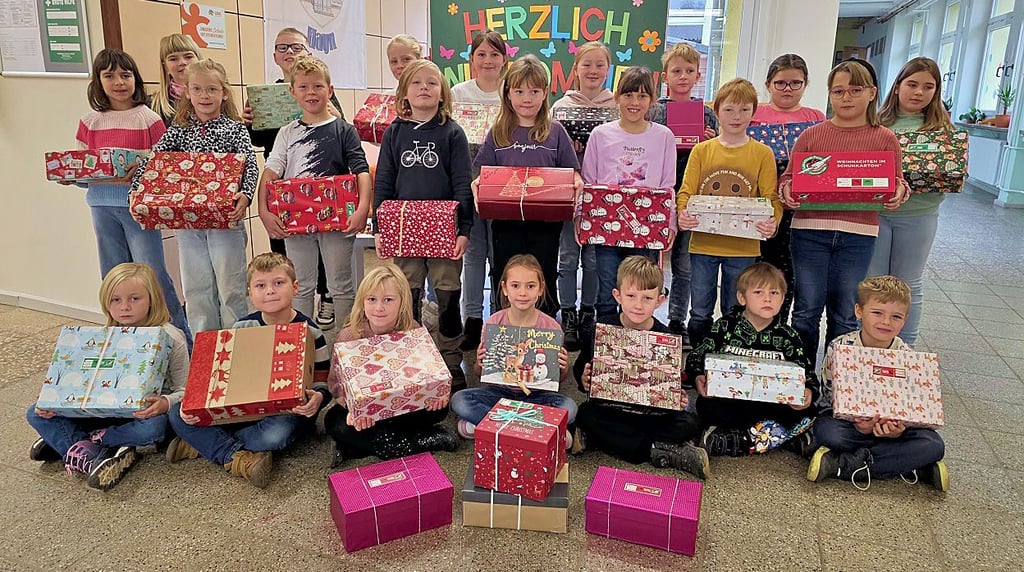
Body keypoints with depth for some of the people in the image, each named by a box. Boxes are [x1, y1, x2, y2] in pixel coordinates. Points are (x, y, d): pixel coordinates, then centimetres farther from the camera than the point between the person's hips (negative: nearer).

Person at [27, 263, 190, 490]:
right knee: (37, 413, -7)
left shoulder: (170, 338, -11)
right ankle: (90, 456, -25)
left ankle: (65, 443, -18)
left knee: (153, 428, -40)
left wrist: (165, 403, -32)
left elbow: (185, 390, -10)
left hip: (147, 414, -4)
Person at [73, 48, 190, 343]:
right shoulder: (90, 122, 10)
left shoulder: (148, 118, -3)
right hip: (102, 205, 5)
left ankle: (180, 337, 4)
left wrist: (138, 171, -24)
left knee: (152, 274, -7)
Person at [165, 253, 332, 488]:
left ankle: (203, 444, -14)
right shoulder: (241, 328, 3)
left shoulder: (309, 332, -8)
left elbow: (323, 383, -6)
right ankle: (238, 458, -22)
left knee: (276, 433, -39)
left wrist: (318, 398, -32)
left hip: (289, 410, -4)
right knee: (178, 414, -10)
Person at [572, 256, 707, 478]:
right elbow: (580, 367, 3)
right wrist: (584, 380, -20)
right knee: (585, 415, -30)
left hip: (652, 411, 0)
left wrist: (678, 398, -19)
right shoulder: (602, 328, -6)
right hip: (608, 407, 0)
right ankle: (659, 452, -25)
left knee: (690, 425, -21)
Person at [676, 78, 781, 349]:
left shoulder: (763, 153, 2)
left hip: (743, 247, 0)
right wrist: (682, 214, -22)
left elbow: (771, 198, -1)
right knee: (700, 314, 10)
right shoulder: (702, 150, 4)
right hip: (702, 244, 0)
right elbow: (686, 191, -1)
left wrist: (772, 222, -22)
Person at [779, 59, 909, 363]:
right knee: (807, 310, 6)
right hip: (810, 230, 0)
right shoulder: (811, 135, 6)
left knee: (844, 316, 9)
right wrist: (787, 191, -15)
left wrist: (898, 195, -13)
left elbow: (897, 183, 9)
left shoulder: (885, 139, 6)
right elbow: (788, 176, 7)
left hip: (858, 235, 0)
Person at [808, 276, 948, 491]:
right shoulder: (840, 348, -11)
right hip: (846, 418, -3)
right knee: (826, 430, -35)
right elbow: (831, 395, -10)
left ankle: (841, 464, -25)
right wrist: (856, 422, -28)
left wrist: (898, 428, -28)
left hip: (891, 424, 3)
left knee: (933, 445, -23)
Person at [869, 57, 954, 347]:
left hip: (918, 216, 0)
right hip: (875, 211, 0)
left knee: (909, 285, 11)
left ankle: (905, 349, 24)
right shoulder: (878, 123, 2)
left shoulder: (943, 129, 3)